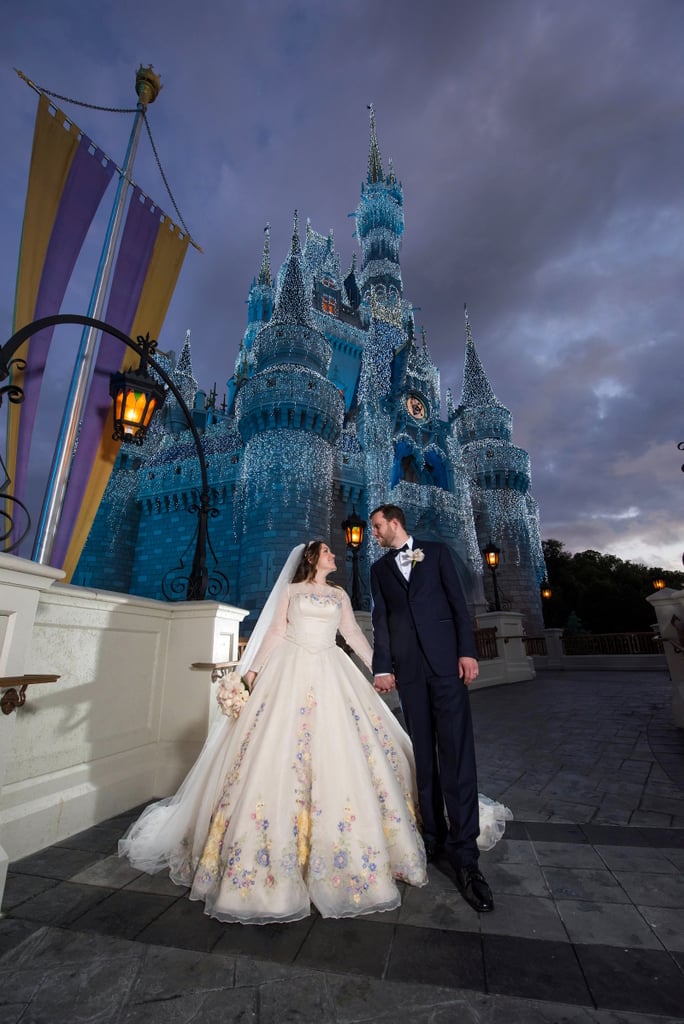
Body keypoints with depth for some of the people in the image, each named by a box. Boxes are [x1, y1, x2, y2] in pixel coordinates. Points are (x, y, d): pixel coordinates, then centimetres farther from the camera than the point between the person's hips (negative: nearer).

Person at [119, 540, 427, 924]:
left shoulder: (340, 595, 15)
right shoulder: (290, 590, 9)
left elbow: (354, 634, 11)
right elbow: (275, 632, 4)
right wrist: (253, 669, -3)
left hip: (330, 675, 2)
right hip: (290, 671, -2)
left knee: (338, 747, 1)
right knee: (279, 747, -4)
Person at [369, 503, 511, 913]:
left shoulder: (437, 552, 8)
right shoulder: (379, 568, 14)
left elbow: (458, 602, 3)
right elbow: (381, 619, 8)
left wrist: (468, 651, -6)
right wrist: (382, 667, 0)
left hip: (445, 659, -2)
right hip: (407, 666, 3)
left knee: (457, 754, -4)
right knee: (423, 754, 8)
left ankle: (465, 855, 4)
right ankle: (434, 836, 21)